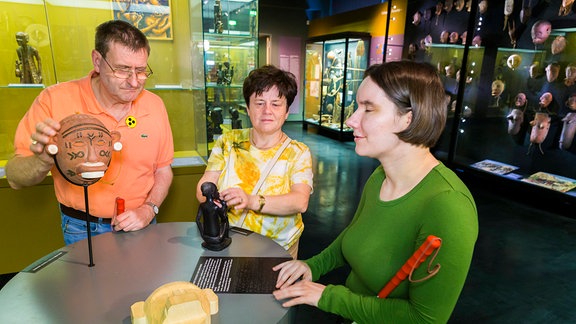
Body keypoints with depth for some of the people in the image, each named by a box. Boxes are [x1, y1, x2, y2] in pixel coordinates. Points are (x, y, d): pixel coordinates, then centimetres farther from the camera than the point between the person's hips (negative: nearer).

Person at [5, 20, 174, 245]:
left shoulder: (154, 105, -6)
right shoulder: (55, 100, -12)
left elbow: (163, 169, 3)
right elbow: (14, 178, -8)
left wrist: (149, 209, -11)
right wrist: (44, 161, -28)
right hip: (82, 230, -1)